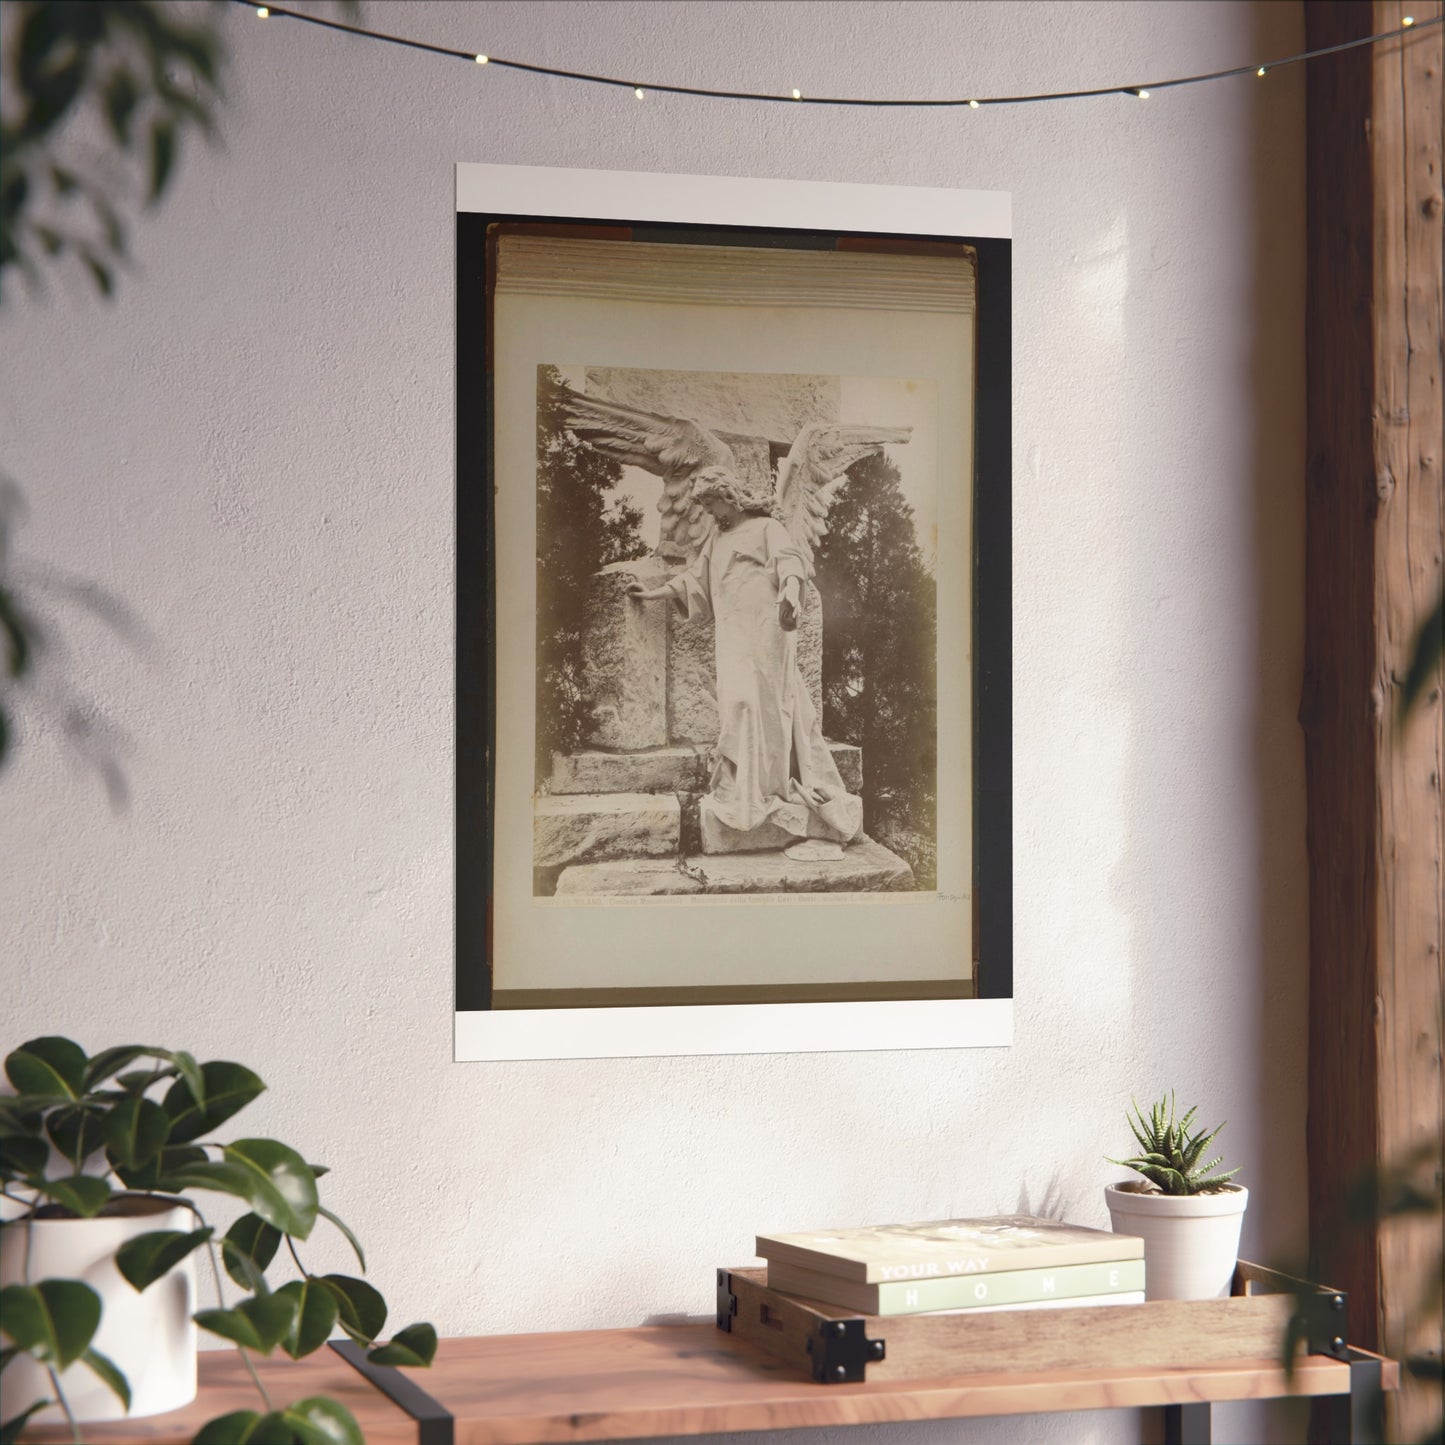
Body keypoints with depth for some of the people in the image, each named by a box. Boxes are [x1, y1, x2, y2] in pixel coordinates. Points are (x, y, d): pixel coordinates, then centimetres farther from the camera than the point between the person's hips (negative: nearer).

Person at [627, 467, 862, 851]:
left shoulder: (766, 528, 6)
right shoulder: (716, 539, 27)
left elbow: (789, 560, -12)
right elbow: (694, 581, 35)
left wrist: (791, 593, -32)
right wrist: (654, 594, 31)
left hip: (764, 628, -6)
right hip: (732, 635, 6)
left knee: (768, 702, -10)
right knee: (739, 701, -4)